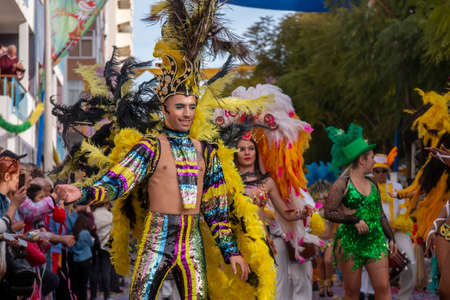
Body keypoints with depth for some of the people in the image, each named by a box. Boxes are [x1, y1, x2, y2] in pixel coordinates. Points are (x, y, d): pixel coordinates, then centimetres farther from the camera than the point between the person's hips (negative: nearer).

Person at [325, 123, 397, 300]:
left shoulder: (372, 185, 14)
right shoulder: (342, 184, -5)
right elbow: (329, 212, -10)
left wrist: (390, 237, 20)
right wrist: (354, 220, -19)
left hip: (375, 242, 5)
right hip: (350, 242, -5)